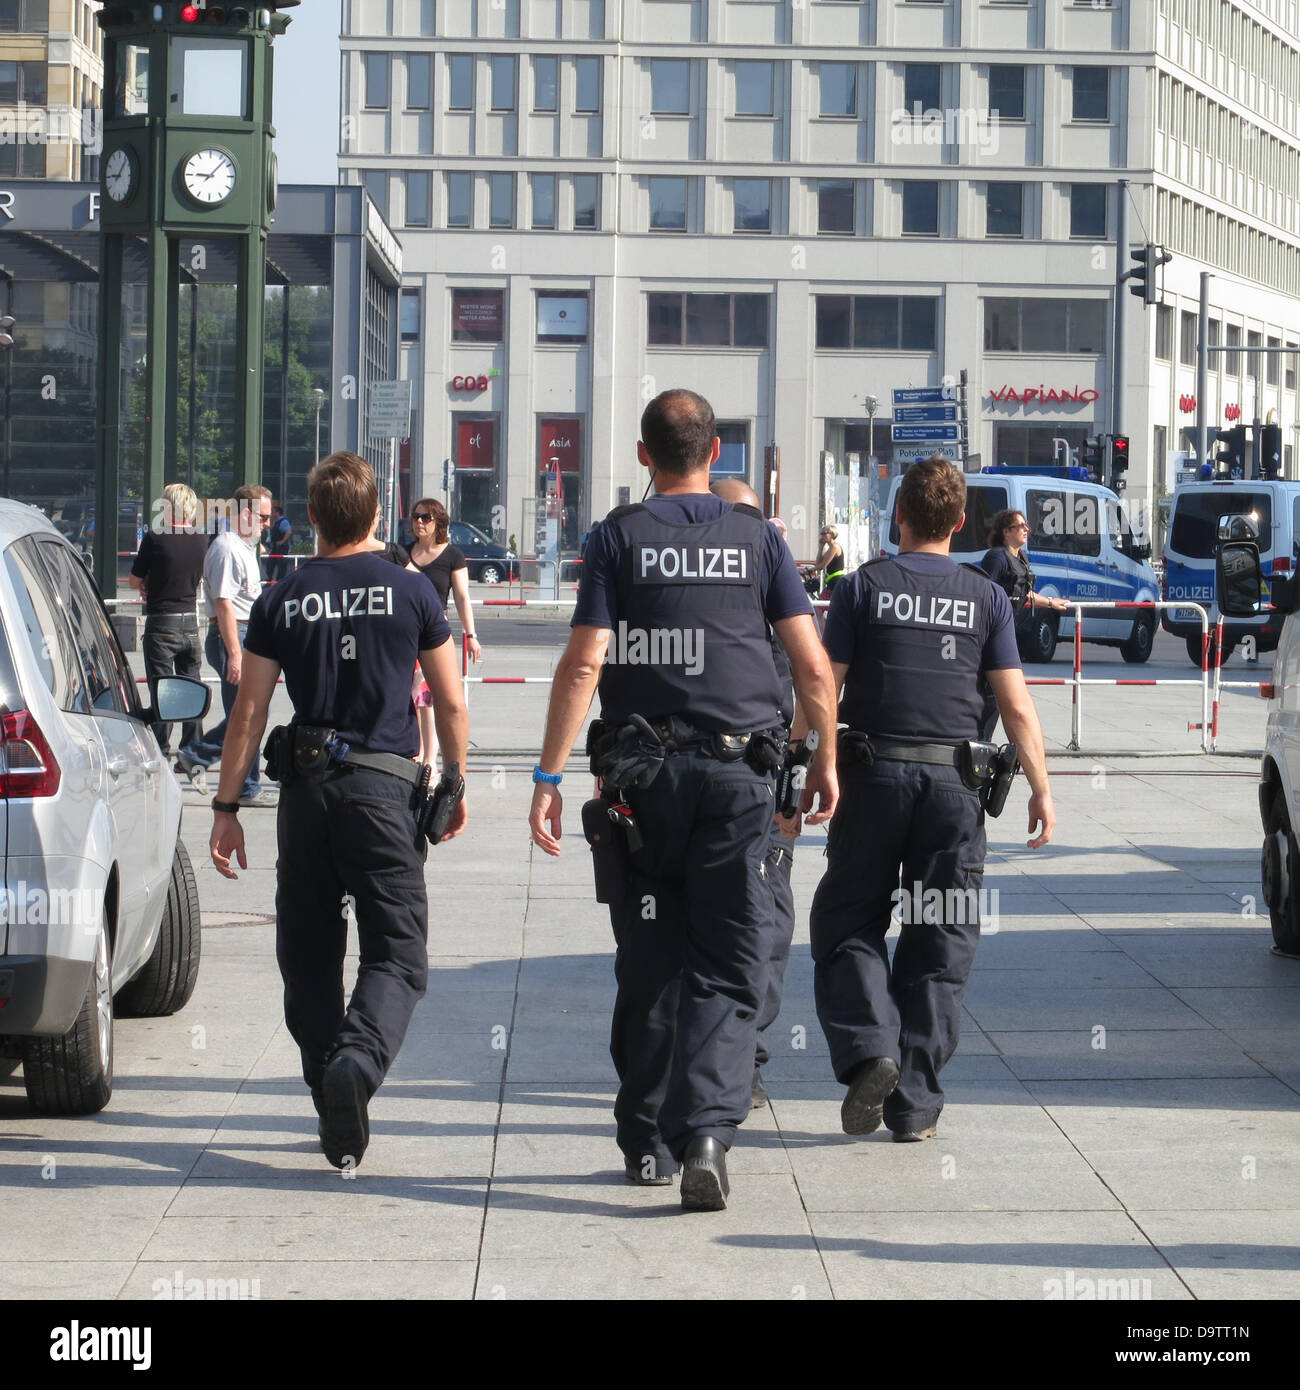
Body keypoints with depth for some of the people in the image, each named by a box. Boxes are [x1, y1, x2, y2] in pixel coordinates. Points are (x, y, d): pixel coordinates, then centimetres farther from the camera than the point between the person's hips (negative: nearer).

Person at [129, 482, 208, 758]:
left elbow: (134, 581, -4)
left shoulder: (155, 538, -13)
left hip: (161, 624, -4)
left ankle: (161, 754, 1)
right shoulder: (201, 540, 1)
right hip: (191, 623, 5)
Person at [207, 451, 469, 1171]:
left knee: (308, 953, 13)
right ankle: (358, 1060, -29)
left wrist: (226, 806, 9)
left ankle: (334, 1109, 14)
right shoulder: (409, 592, 0)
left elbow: (248, 714, 2)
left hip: (306, 788, 2)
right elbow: (451, 704, 4)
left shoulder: (280, 603, 3)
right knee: (396, 952, -1)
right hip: (384, 786, -2)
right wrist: (456, 785, 18)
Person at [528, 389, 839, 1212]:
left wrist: (551, 776, -6)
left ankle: (648, 1142, 18)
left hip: (643, 773, 0)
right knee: (728, 967, -1)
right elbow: (813, 665, 3)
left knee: (649, 966, 11)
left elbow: (584, 664, -7)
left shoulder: (620, 538, 1)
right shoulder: (756, 537, 5)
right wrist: (827, 760, 16)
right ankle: (706, 1130, -19)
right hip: (739, 773, 0)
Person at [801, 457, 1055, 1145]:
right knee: (938, 944, 6)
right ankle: (914, 1106, 6)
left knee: (847, 921, 11)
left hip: (873, 772, -1)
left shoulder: (864, 586, 1)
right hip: (954, 781, 1)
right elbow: (1017, 707, 1)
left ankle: (868, 1049, -12)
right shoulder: (987, 597, 5)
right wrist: (1041, 788, 7)